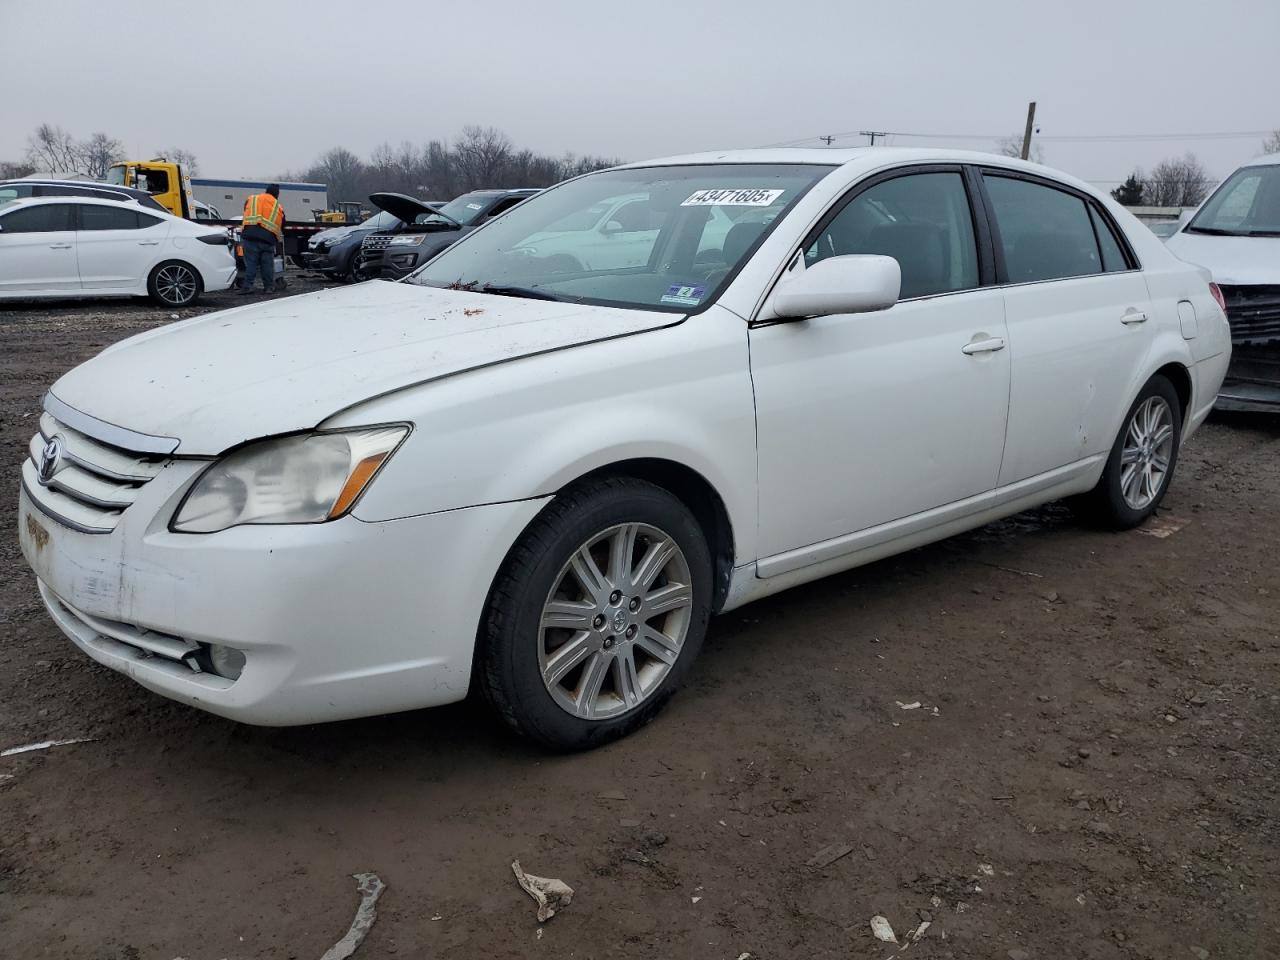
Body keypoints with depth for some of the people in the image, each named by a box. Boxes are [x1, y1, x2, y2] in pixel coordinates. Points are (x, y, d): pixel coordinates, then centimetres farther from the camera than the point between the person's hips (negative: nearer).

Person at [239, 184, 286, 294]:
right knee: (267, 264, 9)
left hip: (249, 236, 0)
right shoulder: (278, 207, 16)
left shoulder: (251, 199, 16)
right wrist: (279, 238, 37)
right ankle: (268, 287, 13)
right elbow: (282, 227, 21)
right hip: (268, 239, 0)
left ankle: (247, 286, -6)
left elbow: (246, 216, 22)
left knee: (250, 263, 1)